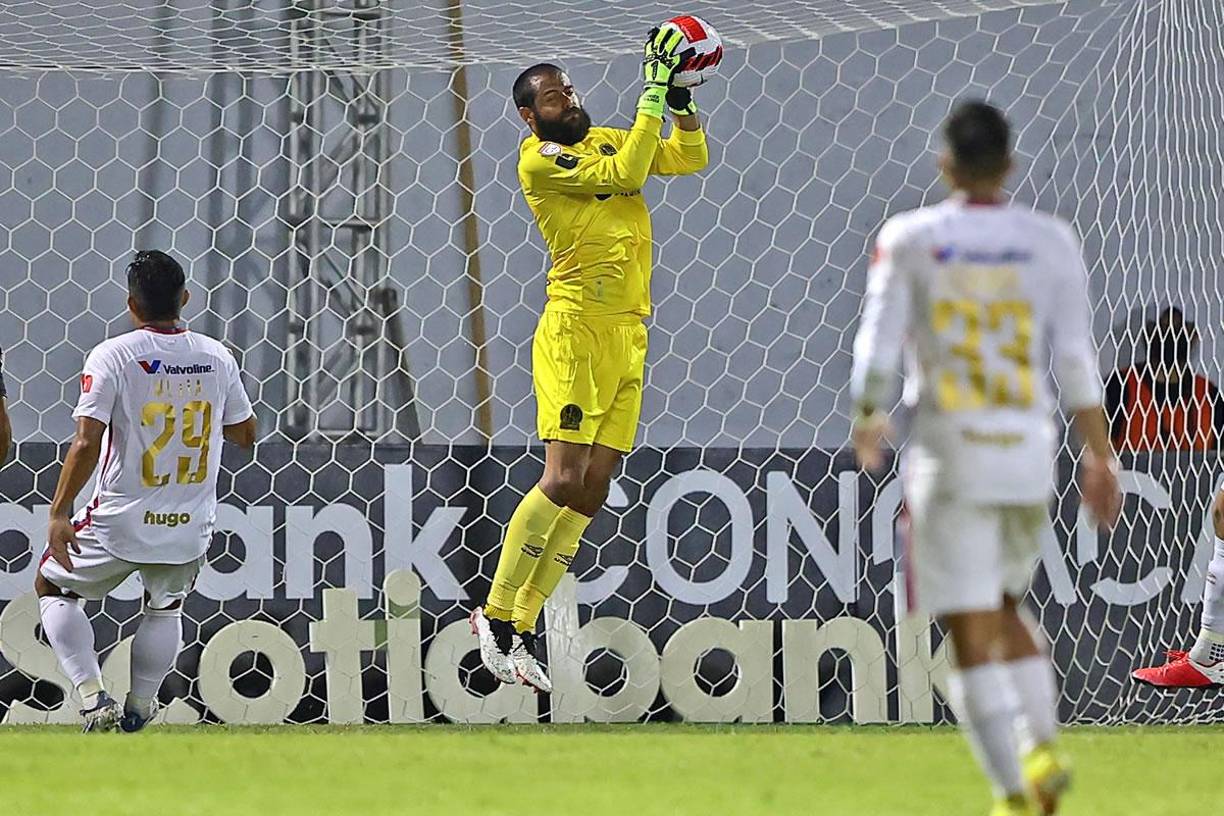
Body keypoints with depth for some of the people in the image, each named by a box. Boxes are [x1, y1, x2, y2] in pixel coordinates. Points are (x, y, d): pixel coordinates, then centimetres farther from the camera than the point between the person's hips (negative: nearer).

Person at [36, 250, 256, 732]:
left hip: (120, 524, -4)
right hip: (190, 529, 4)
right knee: (165, 608, 30)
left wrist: (59, 513, -14)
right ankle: (138, 709, 27)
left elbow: (87, 444, -19)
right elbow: (245, 434, 13)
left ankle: (93, 697, 6)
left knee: (51, 587, 19)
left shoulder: (113, 356, -12)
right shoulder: (217, 358, 0)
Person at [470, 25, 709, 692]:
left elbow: (691, 159, 23)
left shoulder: (606, 139, 18)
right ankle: (496, 616, -7)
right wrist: (653, 94, -14)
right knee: (564, 478, -16)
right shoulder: (540, 159, -6)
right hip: (575, 330, -7)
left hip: (628, 335, 7)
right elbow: (626, 175, -16)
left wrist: (682, 103, 5)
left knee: (592, 489, 1)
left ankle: (522, 628, 3)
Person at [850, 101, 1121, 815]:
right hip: (1030, 455, 3)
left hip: (950, 454, -3)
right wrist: (1100, 456, 4)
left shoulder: (909, 239, -2)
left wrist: (867, 423, 16)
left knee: (971, 635, -2)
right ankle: (1043, 746, 7)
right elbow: (1078, 360, -1)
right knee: (1006, 606, 24)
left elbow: (877, 349, -2)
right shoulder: (1050, 241, 2)